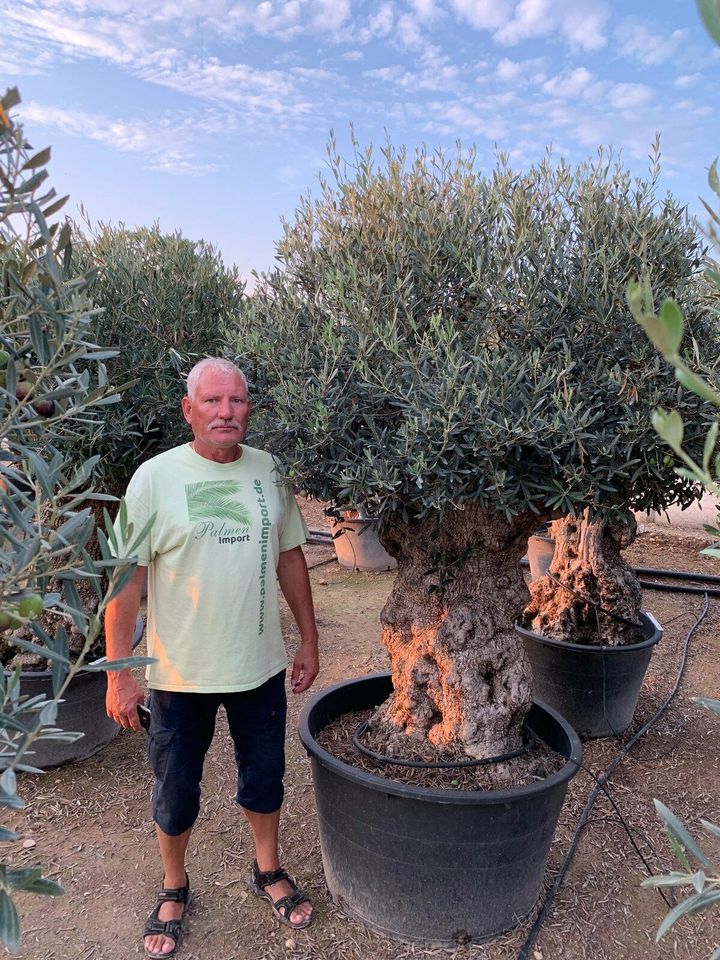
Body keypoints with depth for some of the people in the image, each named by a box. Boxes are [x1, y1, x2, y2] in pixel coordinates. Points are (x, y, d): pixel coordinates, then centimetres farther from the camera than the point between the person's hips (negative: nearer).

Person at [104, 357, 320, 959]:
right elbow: (126, 577, -12)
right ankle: (174, 888, 44)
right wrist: (119, 674, -12)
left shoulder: (268, 471, -3)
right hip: (180, 673, -2)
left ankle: (269, 871, 47)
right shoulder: (155, 477, -13)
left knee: (265, 776, 20)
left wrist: (309, 641, 7)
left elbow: (290, 556, 6)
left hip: (260, 665, 3)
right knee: (176, 791, 16)